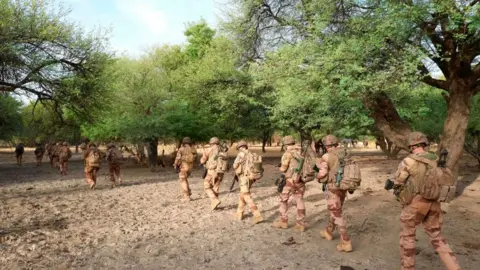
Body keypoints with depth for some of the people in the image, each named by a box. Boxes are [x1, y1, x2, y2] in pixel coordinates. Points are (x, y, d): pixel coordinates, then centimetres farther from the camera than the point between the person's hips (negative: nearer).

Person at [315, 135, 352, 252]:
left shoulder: (326, 157, -16)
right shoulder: (344, 155, 5)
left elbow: (322, 175, -19)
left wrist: (318, 176, 2)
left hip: (333, 189, -7)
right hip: (343, 187, 8)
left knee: (337, 216, 1)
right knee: (334, 211, 24)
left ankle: (346, 243, 2)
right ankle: (328, 232, 41)